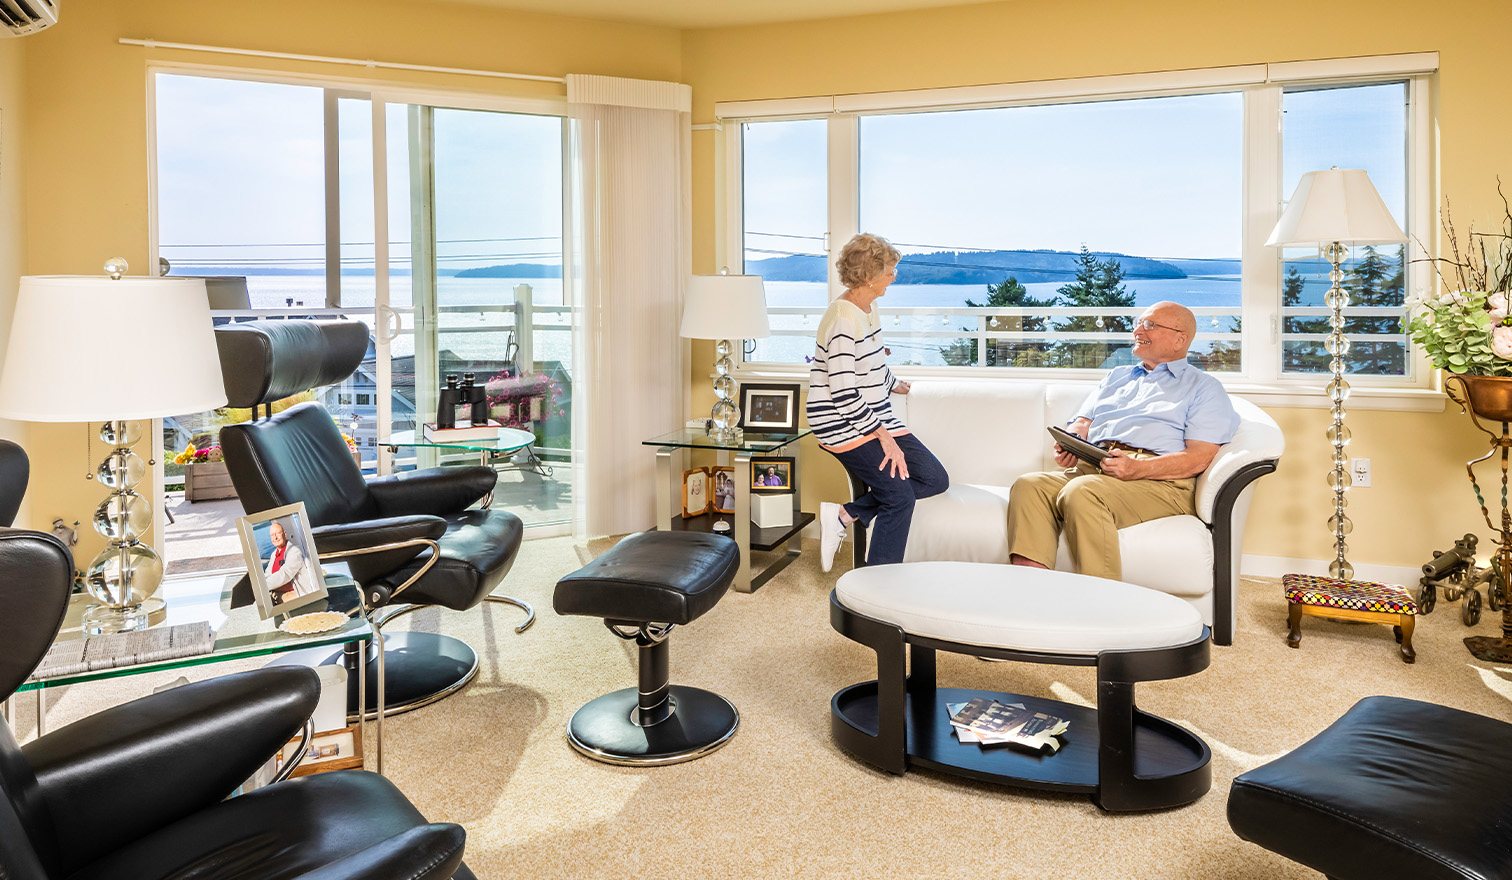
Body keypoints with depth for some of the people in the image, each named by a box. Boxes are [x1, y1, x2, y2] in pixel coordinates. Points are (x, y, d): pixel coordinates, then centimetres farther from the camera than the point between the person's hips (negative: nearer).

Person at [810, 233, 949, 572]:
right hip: (845, 426, -10)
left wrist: (896, 386, 43)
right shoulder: (843, 320, -21)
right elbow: (844, 395, -24)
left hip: (876, 419, 10)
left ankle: (843, 515, 2)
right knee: (900, 495, -16)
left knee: (935, 479, 4)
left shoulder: (869, 310, 10)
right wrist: (884, 437, -20)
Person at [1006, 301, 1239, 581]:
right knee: (1029, 485, -26)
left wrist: (1138, 468, -17)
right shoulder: (1116, 376, 34)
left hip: (1159, 481, -5)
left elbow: (1200, 457, 0)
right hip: (1090, 468, 5)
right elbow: (1082, 423, 25)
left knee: (1082, 491, -37)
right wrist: (1068, 446, -1)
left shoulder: (1203, 387, 16)